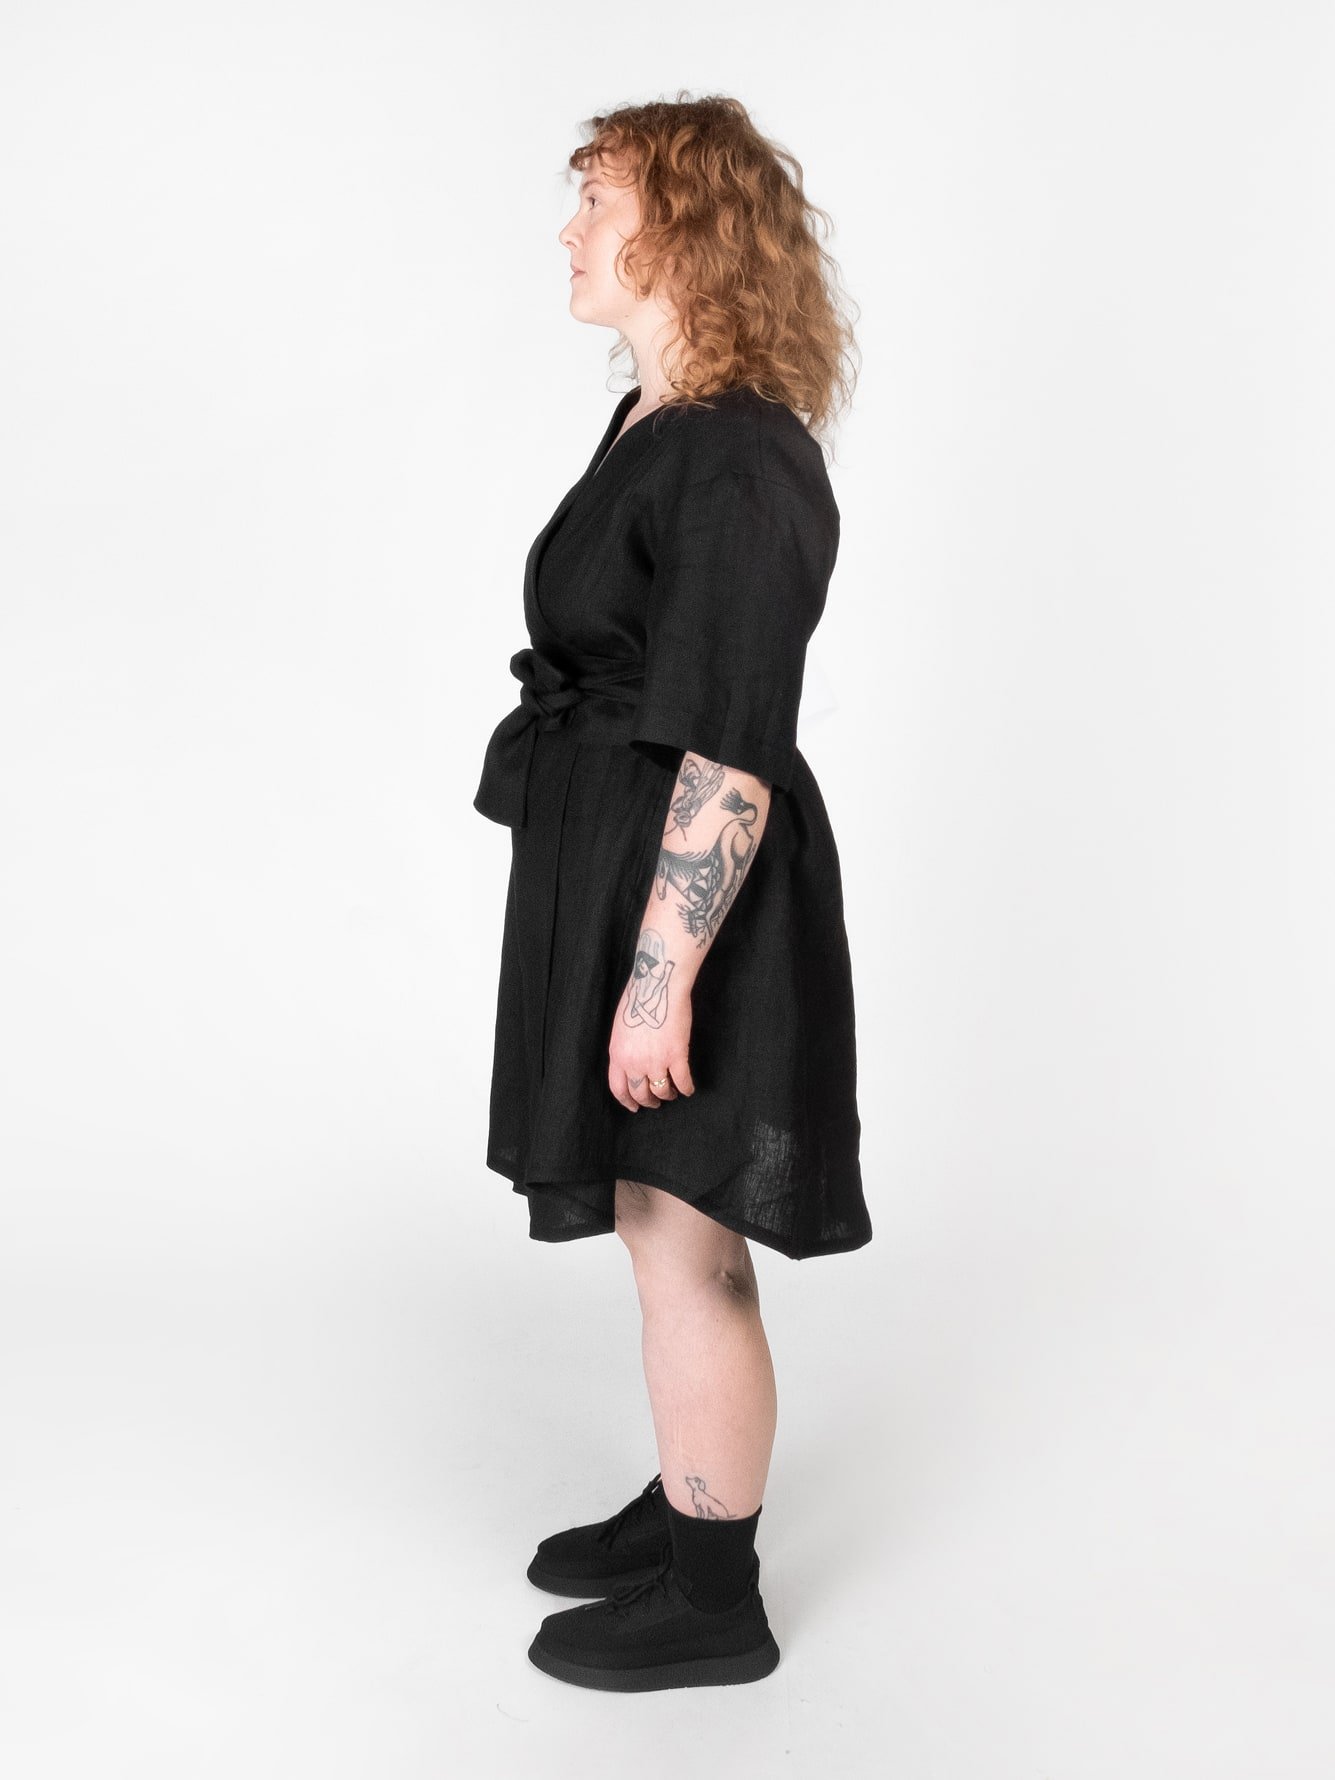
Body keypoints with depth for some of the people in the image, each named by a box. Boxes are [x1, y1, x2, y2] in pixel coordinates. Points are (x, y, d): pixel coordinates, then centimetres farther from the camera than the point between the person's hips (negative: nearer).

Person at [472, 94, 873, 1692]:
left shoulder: (742, 464, -20)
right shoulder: (656, 421, 11)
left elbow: (729, 760, -24)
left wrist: (662, 979, -23)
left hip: (692, 901, -10)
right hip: (614, 871, 10)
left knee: (686, 1251, 3)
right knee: (662, 1231, 21)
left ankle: (713, 1605, 21)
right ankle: (688, 1503, 39)